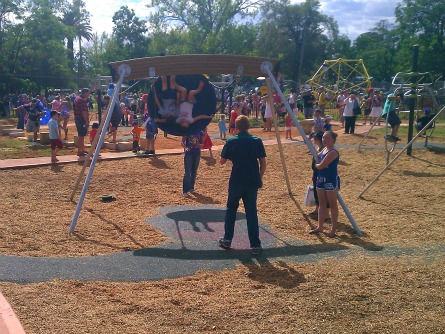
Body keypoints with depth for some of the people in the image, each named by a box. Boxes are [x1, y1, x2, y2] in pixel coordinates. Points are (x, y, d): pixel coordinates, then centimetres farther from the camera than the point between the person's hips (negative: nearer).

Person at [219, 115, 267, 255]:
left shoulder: (231, 141, -4)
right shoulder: (257, 141, -1)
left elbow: (222, 161, 4)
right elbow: (263, 163, 0)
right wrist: (260, 178, 11)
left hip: (236, 181, -1)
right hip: (252, 182, 1)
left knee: (231, 209, 18)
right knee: (251, 212, 7)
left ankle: (227, 240, 20)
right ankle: (255, 245, 6)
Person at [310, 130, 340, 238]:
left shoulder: (333, 152, -20)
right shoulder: (324, 149, 7)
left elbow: (321, 166, -23)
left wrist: (315, 165, 0)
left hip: (331, 181, -9)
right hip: (321, 180, 9)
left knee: (332, 205, 2)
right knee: (322, 204, 14)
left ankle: (334, 229, 12)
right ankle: (320, 226, 22)